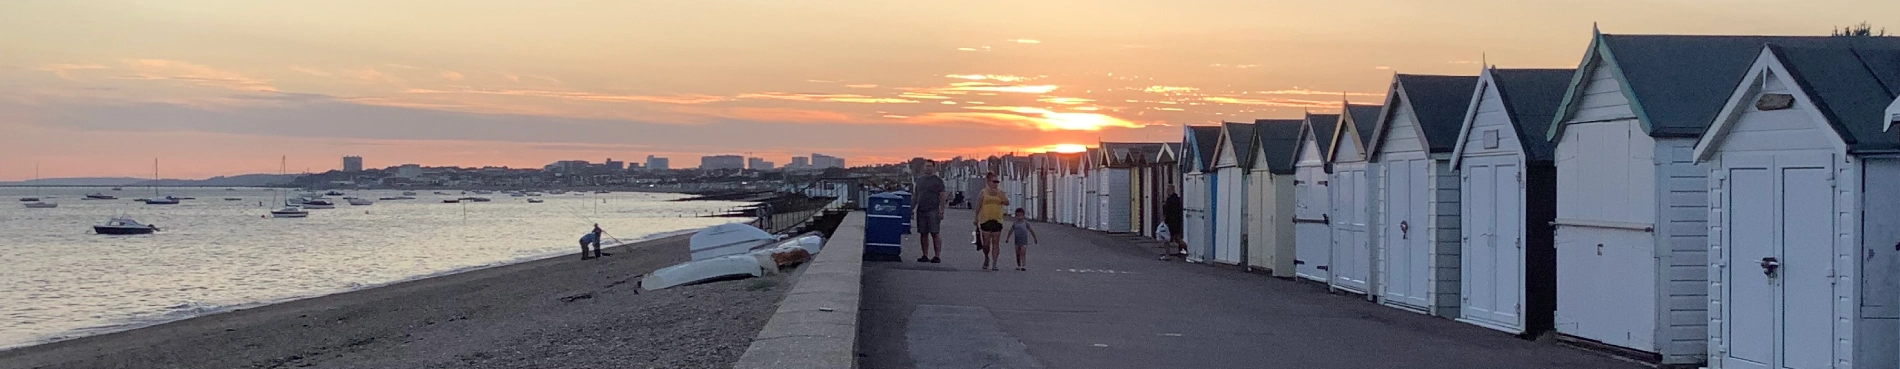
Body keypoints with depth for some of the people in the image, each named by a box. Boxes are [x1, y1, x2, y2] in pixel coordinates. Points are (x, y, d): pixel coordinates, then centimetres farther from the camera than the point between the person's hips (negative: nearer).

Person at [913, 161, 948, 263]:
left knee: (935, 234, -7)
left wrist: (942, 211, -11)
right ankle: (925, 256, 10)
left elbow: (942, 197, -3)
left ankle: (937, 256, -6)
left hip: (933, 211, -5)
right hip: (921, 211, 5)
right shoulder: (919, 180, 17)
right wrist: (911, 208, 12)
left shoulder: (938, 180, 2)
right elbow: (915, 196, 21)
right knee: (923, 234, 6)